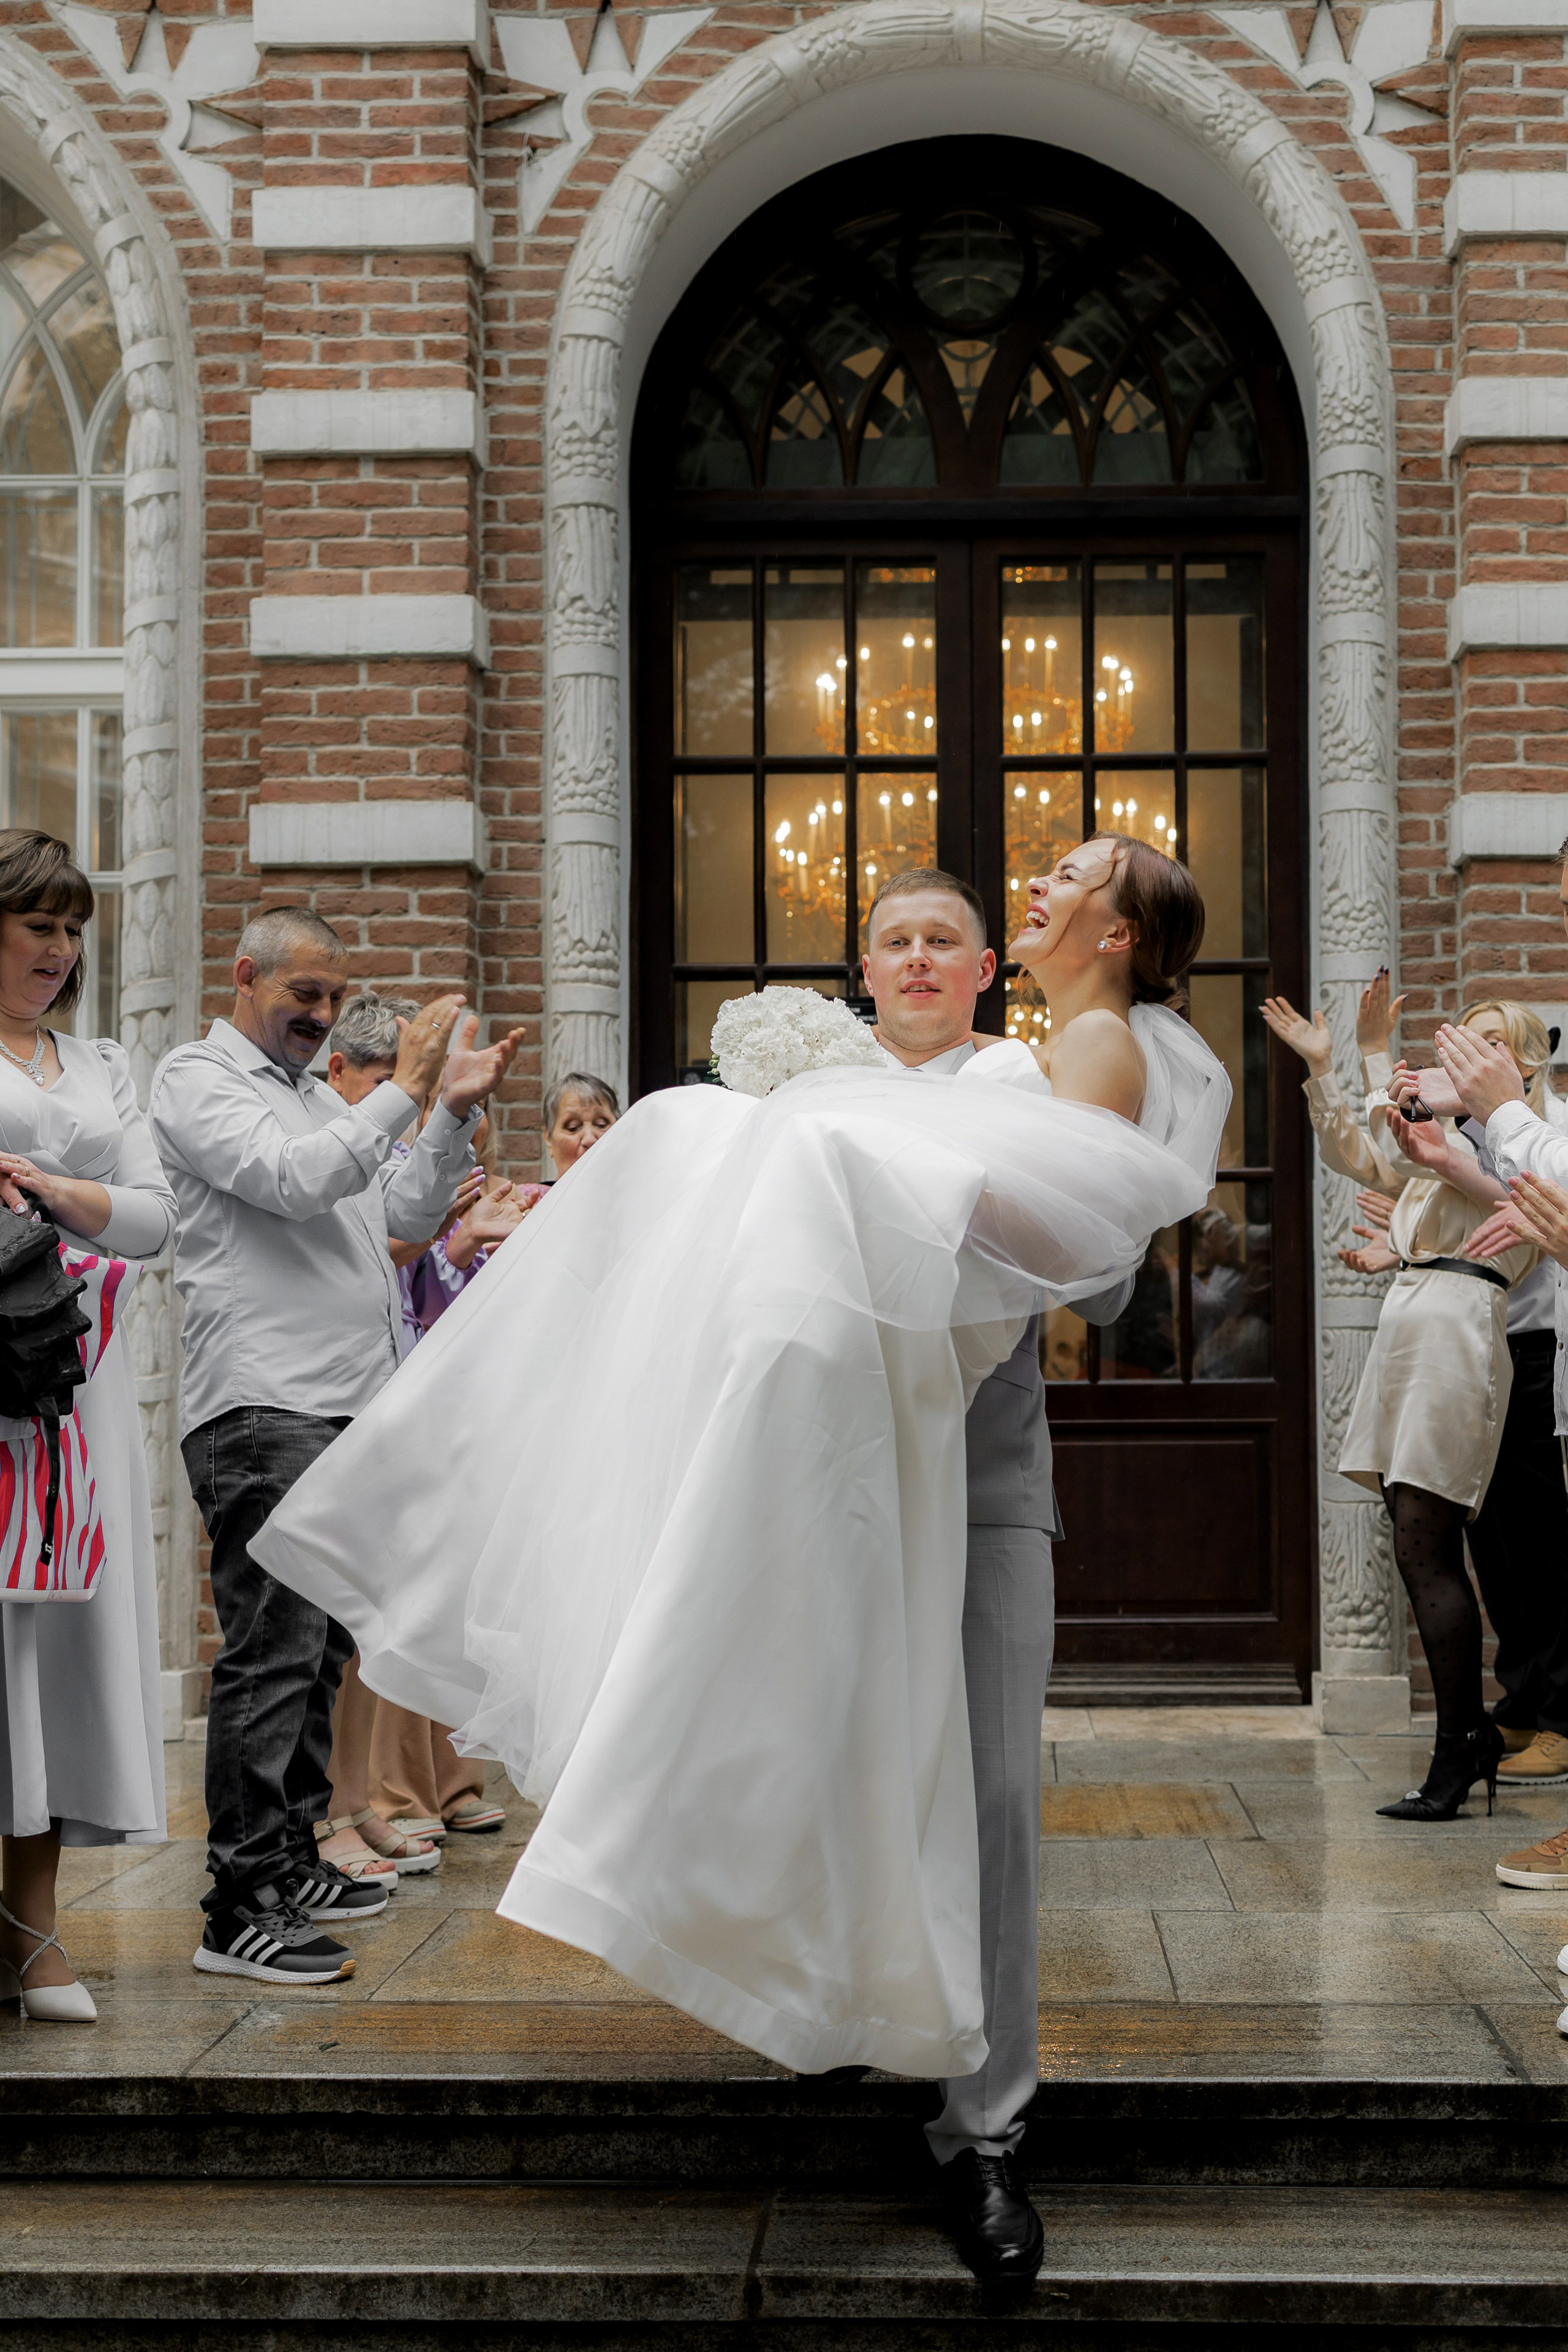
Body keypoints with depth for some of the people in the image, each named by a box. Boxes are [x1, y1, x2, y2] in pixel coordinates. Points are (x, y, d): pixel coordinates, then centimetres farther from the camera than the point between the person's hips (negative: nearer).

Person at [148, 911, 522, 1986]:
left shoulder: (319, 1097, 24)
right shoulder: (199, 1079, -1)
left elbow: (408, 1213, 19)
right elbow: (295, 1180, -17)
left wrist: (457, 1111, 7)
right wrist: (405, 1091, -14)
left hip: (349, 1407, 9)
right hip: (263, 1407, -9)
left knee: (319, 1648, 12)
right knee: (274, 1652, -12)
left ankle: (290, 1860, 22)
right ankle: (239, 1910, -10)